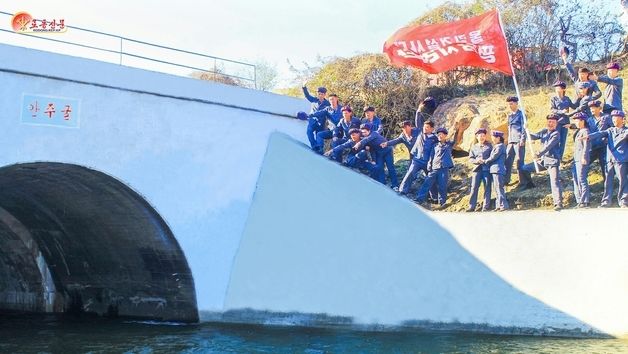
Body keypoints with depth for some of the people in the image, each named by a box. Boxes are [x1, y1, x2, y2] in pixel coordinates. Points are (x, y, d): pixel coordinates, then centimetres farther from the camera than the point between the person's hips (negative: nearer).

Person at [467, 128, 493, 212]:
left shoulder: (489, 146, 11)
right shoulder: (474, 147, 16)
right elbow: (470, 158, 11)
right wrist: (476, 160, -9)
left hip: (487, 169, -2)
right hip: (477, 169, 2)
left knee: (487, 188, -3)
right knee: (474, 187, -5)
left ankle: (485, 207, 0)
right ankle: (472, 206, -3)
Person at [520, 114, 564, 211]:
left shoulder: (556, 134, -9)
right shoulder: (544, 131, 12)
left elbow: (549, 146, -22)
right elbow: (534, 137, 4)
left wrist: (539, 154, -34)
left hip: (552, 161, -7)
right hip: (543, 160, 7)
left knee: (554, 181, -16)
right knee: (524, 169, 7)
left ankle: (558, 203, -17)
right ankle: (529, 185, 29)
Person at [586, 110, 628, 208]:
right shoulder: (610, 130, 15)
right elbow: (600, 134, 1)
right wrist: (589, 136, -15)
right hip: (610, 160, 4)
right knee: (608, 181, 4)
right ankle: (606, 202, 8)